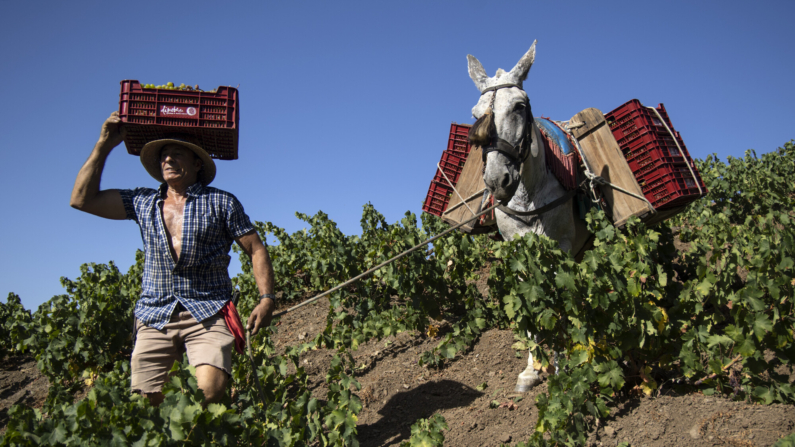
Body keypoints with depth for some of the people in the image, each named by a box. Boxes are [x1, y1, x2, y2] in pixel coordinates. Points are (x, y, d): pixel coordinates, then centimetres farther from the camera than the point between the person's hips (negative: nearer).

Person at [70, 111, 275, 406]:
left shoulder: (221, 202, 7)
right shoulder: (143, 203, 16)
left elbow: (256, 249, 6)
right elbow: (82, 199, 12)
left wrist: (267, 298, -7)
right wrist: (105, 145, 11)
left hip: (208, 315, -3)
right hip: (154, 317, 3)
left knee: (208, 394, -23)